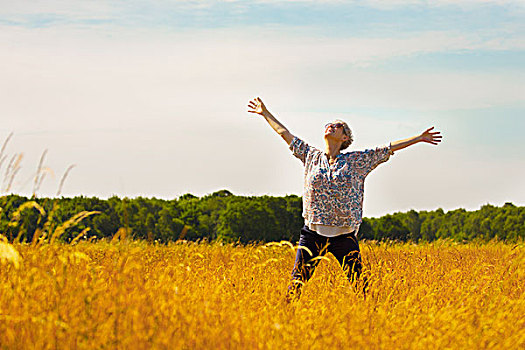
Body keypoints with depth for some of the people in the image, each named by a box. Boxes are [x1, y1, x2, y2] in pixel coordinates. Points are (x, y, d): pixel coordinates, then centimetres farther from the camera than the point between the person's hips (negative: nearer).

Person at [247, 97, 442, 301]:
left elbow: (390, 148, 8)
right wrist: (265, 113, 24)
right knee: (296, 282, -5)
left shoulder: (356, 161, 5)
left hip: (344, 237, -1)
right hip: (313, 233, 1)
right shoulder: (311, 157, 11)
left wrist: (420, 138, 8)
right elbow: (286, 134, 19)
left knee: (359, 285, -4)